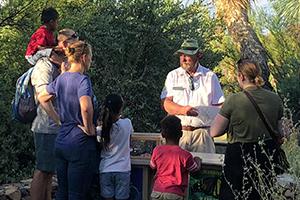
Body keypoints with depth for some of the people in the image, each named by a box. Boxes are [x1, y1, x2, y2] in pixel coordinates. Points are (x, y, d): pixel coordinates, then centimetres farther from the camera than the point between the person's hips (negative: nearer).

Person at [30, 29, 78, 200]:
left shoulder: (58, 67, 17)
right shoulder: (45, 66, -11)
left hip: (57, 127, 9)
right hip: (47, 127, -9)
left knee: (49, 171, 13)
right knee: (43, 170, -7)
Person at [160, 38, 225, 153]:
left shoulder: (210, 77, 10)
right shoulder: (173, 76, 11)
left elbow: (219, 105, 8)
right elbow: (165, 103, 2)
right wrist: (182, 110, -16)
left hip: (203, 132, 0)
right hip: (178, 131, 0)